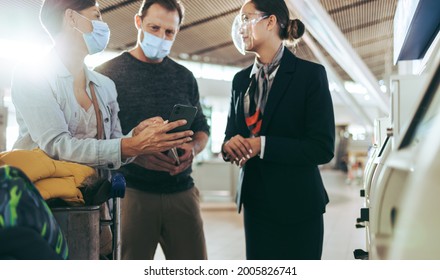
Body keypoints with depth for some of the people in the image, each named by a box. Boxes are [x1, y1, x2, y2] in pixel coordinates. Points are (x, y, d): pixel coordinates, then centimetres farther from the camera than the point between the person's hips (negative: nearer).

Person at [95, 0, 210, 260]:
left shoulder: (184, 77, 15)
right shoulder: (108, 73, 2)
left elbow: (202, 128, 19)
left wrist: (193, 148, -5)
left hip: (181, 191, 4)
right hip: (131, 192, -3)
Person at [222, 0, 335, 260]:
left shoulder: (310, 74, -9)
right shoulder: (241, 79, 9)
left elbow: (322, 148, -14)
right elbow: (230, 134, 12)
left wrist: (263, 145, -21)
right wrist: (230, 145, -12)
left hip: (296, 204, -5)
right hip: (256, 202, 5)